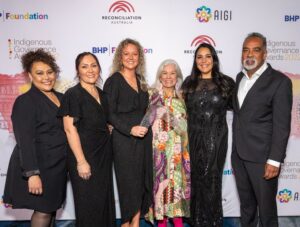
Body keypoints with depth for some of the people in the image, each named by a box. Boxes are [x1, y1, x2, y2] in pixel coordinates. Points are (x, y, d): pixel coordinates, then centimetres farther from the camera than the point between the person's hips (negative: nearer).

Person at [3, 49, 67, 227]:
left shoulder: (60, 97, 8)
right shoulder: (25, 102, -13)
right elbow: (25, 141, -19)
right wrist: (32, 174, -23)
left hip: (57, 164, 7)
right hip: (39, 166, -6)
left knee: (53, 206, 17)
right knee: (43, 210, 2)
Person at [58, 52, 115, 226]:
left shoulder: (101, 94, 10)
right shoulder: (73, 94, -10)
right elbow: (70, 129, -16)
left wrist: (108, 149, 10)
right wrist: (81, 161, -19)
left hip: (104, 154, 7)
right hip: (84, 155, -6)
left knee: (105, 198, 16)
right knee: (88, 202, 5)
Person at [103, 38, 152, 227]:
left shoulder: (141, 80, 12)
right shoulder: (114, 80, -6)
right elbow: (109, 113, -12)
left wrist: (146, 128, 8)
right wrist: (130, 129, -21)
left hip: (143, 138, 6)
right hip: (124, 140, -6)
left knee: (142, 181, 10)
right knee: (129, 182, 2)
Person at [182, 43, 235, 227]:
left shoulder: (225, 82, -1)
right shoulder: (189, 83, 6)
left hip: (216, 139, -2)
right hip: (194, 138, 2)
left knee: (211, 180, 5)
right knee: (196, 180, 10)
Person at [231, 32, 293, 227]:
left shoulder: (279, 81, -12)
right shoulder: (240, 77, 9)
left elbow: (282, 125, -14)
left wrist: (274, 160, -17)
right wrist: (235, 148, 13)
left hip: (262, 157, -6)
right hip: (239, 154, 6)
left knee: (266, 206, 9)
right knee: (246, 203, 20)